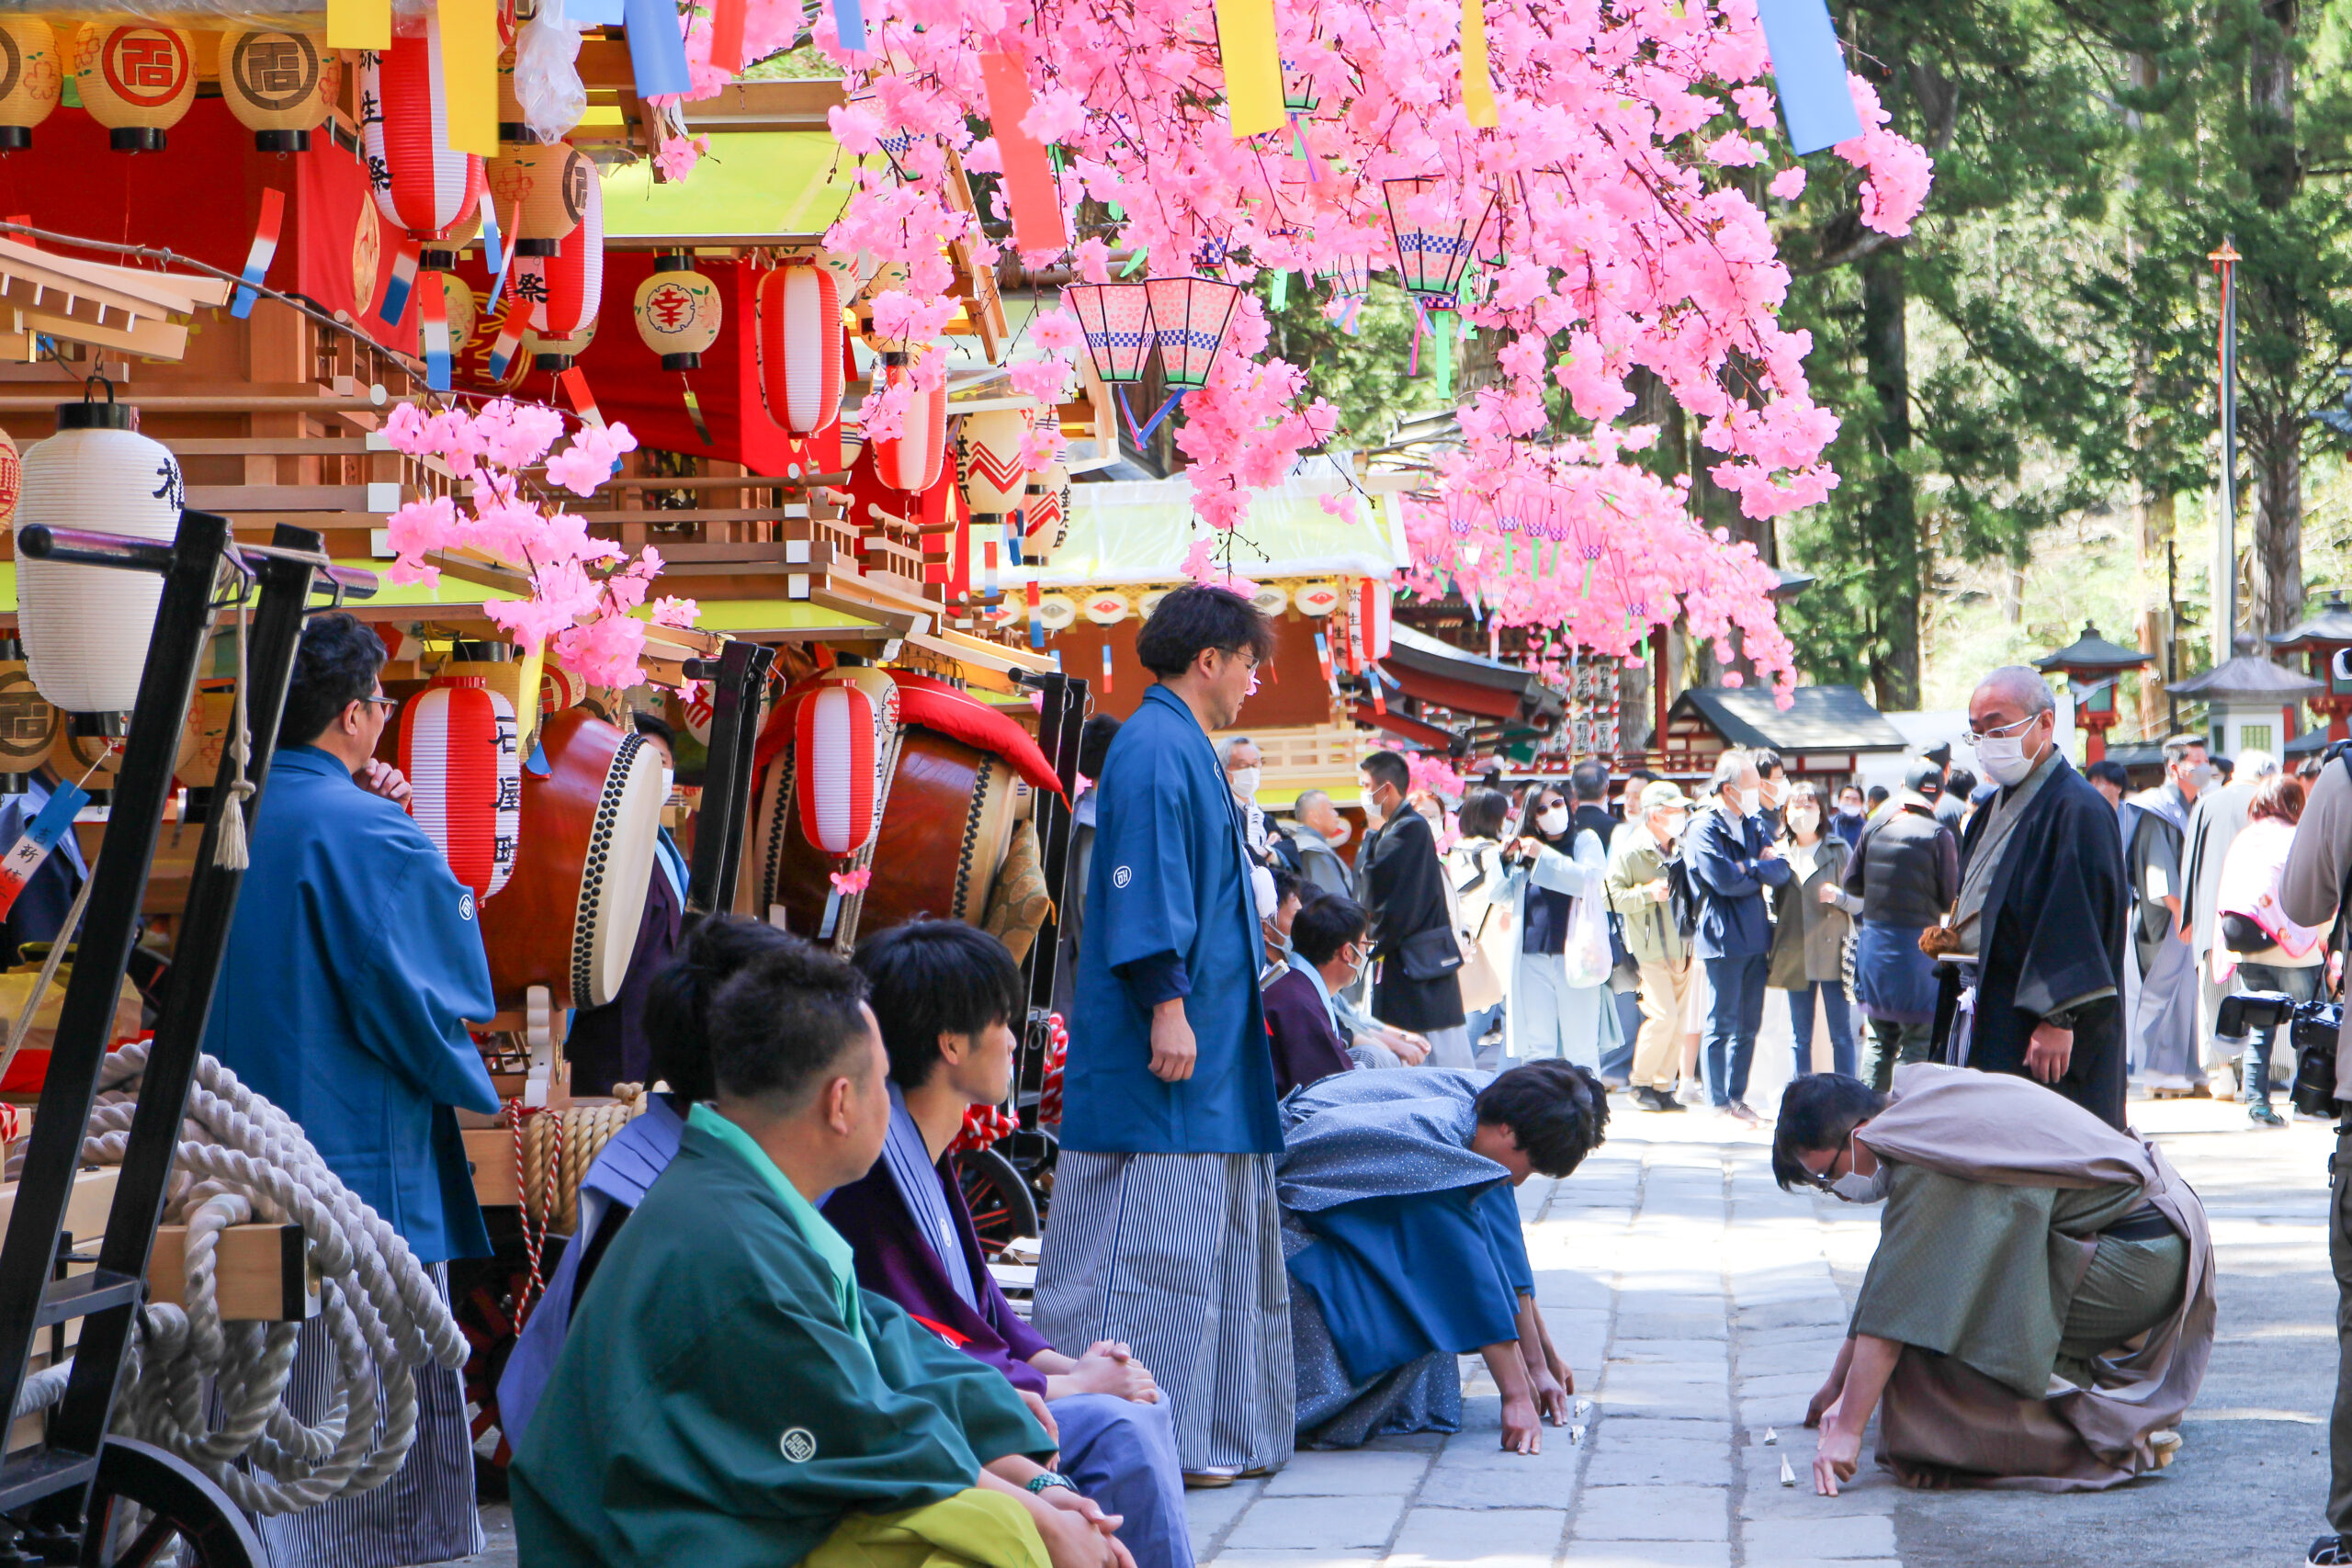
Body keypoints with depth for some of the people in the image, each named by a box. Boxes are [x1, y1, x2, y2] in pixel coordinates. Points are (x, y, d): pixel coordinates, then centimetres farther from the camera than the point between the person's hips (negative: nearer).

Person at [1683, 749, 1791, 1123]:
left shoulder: (1755, 824, 14)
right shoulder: (1704, 829, -9)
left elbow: (1782, 870, 3)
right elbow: (1726, 881, -19)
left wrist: (1750, 867, -13)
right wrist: (1763, 870, -3)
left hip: (1756, 937, 7)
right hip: (1724, 938, -7)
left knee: (1749, 1025, 10)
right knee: (1723, 1025, -3)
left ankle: (1737, 1098, 17)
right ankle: (1720, 1105, 1)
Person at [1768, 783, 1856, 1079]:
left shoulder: (1838, 850, 2)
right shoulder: (1781, 852, 9)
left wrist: (1839, 896, -17)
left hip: (1831, 952, -3)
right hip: (1795, 955, 3)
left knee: (1841, 1034, -3)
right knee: (1800, 1036, 6)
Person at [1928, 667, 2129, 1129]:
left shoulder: (2075, 809, -12)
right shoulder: (1997, 809, 17)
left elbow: (2081, 917, -20)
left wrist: (2058, 1017, -24)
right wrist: (1952, 938, 11)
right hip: (1979, 1013, 9)